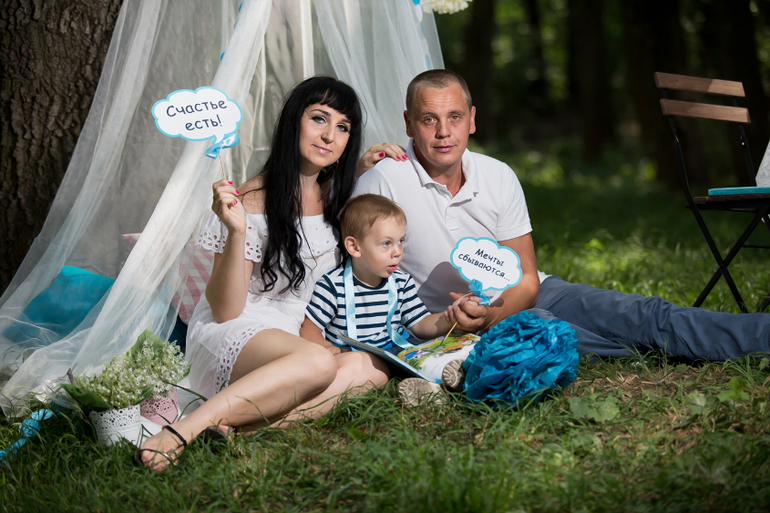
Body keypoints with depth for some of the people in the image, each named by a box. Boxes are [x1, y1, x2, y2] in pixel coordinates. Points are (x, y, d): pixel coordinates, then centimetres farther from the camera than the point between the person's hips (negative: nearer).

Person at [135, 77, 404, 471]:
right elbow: (225, 311, -13)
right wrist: (237, 232, -28)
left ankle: (232, 424, -33)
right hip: (229, 336, -7)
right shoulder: (253, 202, -12)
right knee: (317, 364, -38)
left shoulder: (331, 195, 7)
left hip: (299, 334, 7)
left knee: (373, 369, -25)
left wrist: (362, 175, 11)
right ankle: (181, 431, -39)